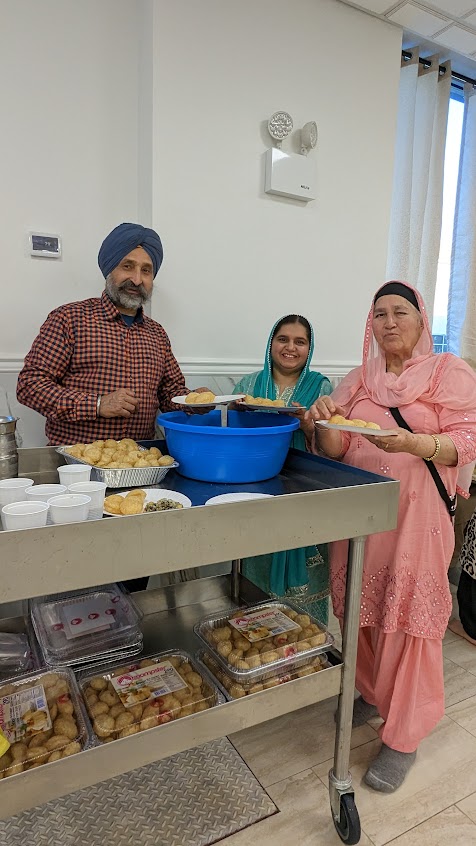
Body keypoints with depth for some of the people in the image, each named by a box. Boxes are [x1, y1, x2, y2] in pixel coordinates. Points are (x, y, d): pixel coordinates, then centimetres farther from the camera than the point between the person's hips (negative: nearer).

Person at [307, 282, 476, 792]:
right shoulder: (359, 379, 10)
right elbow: (335, 450, 5)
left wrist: (412, 442, -26)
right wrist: (323, 423, -17)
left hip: (415, 515, -4)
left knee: (409, 617, 2)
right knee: (362, 611, 13)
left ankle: (404, 736, 21)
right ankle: (371, 693, 39)